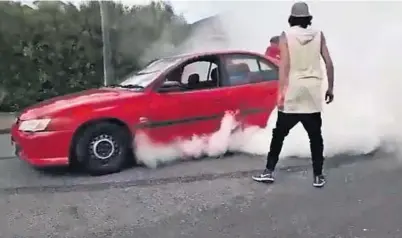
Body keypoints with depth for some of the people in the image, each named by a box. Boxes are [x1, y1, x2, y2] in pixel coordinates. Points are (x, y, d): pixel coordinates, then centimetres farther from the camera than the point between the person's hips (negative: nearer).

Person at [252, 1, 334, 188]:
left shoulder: (286, 35, -2)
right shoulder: (318, 35, 6)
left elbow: (284, 65, -11)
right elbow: (329, 64, 3)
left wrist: (281, 91, -13)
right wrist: (330, 88, 11)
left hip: (292, 92, -2)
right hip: (313, 92, 2)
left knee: (279, 133, 9)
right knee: (315, 136, 9)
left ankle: (269, 171, 13)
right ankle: (318, 176, 11)